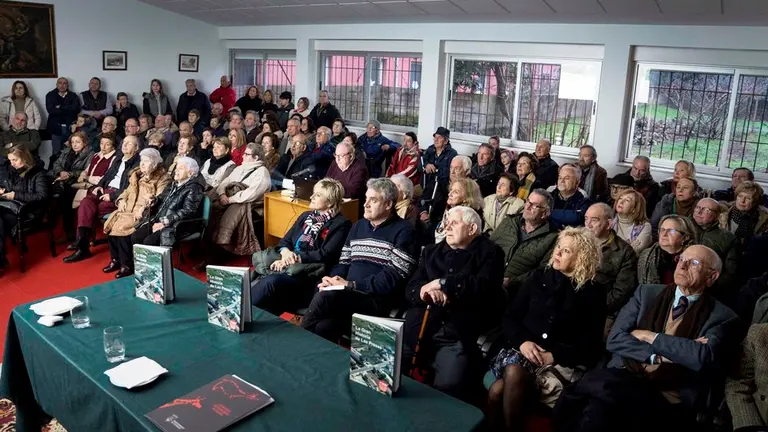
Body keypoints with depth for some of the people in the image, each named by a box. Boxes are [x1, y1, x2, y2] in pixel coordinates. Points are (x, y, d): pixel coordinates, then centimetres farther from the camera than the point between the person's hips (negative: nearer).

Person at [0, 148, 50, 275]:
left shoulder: (38, 174, -5)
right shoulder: (12, 172, 17)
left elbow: (42, 196, -16)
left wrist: (16, 195, -17)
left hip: (30, 212, -6)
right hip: (12, 208, 6)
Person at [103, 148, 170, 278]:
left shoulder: (162, 178, -4)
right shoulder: (137, 175, 19)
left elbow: (160, 200, -14)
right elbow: (128, 191, 24)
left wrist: (143, 208, -24)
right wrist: (122, 200, 3)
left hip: (146, 213, -7)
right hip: (129, 209, 7)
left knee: (122, 227, -27)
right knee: (110, 223, -15)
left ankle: (127, 265, -15)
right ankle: (115, 259, -1)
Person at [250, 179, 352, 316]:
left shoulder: (341, 224, -1)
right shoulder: (306, 216, 22)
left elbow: (326, 255, -11)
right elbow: (285, 240, 18)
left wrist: (296, 257, -15)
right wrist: (285, 251, -6)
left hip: (308, 275, -6)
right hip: (289, 264, 6)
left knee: (271, 281, -32)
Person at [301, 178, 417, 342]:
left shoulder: (402, 232, -2)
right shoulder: (359, 226, 19)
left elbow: (393, 278, -11)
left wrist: (351, 285, -15)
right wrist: (331, 279, -3)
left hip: (379, 298, -5)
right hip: (348, 294, 5)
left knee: (324, 297, -28)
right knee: (323, 327, -28)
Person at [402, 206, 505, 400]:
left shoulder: (489, 253, 9)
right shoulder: (431, 251, 22)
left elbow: (485, 288, -9)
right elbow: (410, 289, 13)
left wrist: (442, 283, -7)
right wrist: (425, 291, -10)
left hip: (459, 337, -4)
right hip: (418, 332, 4)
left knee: (448, 387, -26)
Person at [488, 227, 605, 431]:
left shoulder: (593, 294, 5)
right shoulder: (539, 277, 13)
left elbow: (591, 345, -1)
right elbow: (509, 317, 10)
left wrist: (554, 356, -14)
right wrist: (522, 341, -10)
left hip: (563, 362, -2)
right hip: (526, 351, 3)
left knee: (514, 374, -35)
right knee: (497, 390, -32)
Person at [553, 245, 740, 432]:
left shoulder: (721, 317, 7)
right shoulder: (647, 293, 16)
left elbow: (703, 358, -15)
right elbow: (615, 339, 5)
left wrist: (649, 336, -6)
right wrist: (658, 356, -7)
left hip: (668, 399, -3)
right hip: (623, 378, 3)